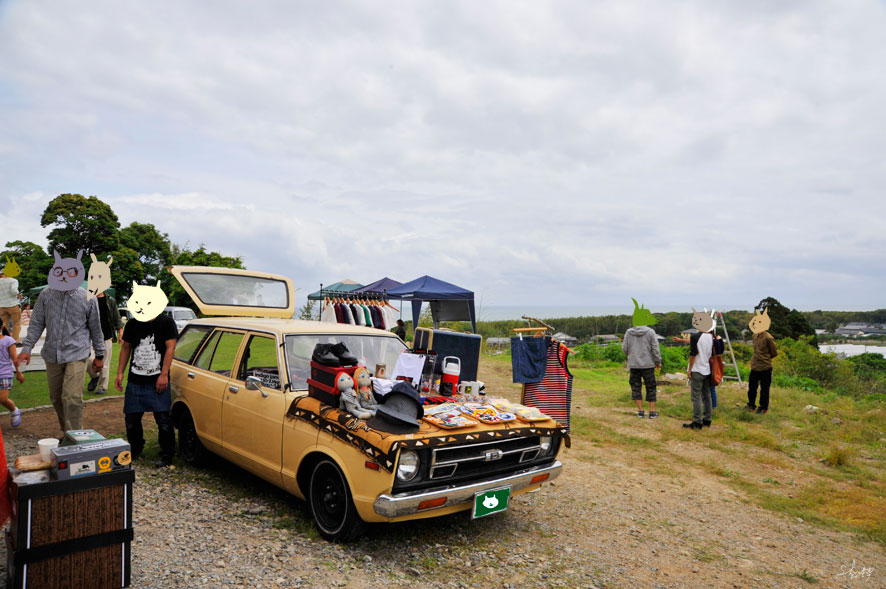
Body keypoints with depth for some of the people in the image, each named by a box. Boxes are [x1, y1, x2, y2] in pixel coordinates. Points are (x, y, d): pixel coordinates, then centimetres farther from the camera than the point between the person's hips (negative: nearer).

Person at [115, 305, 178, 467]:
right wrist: (120, 373, 11)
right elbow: (125, 348, 18)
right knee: (131, 418, 9)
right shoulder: (132, 324, 11)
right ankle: (135, 450, 31)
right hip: (135, 380, 5)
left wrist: (164, 374, -13)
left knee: (163, 419, -5)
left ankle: (166, 456, 7)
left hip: (158, 381, -4)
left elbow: (170, 347, -7)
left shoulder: (166, 322, -3)